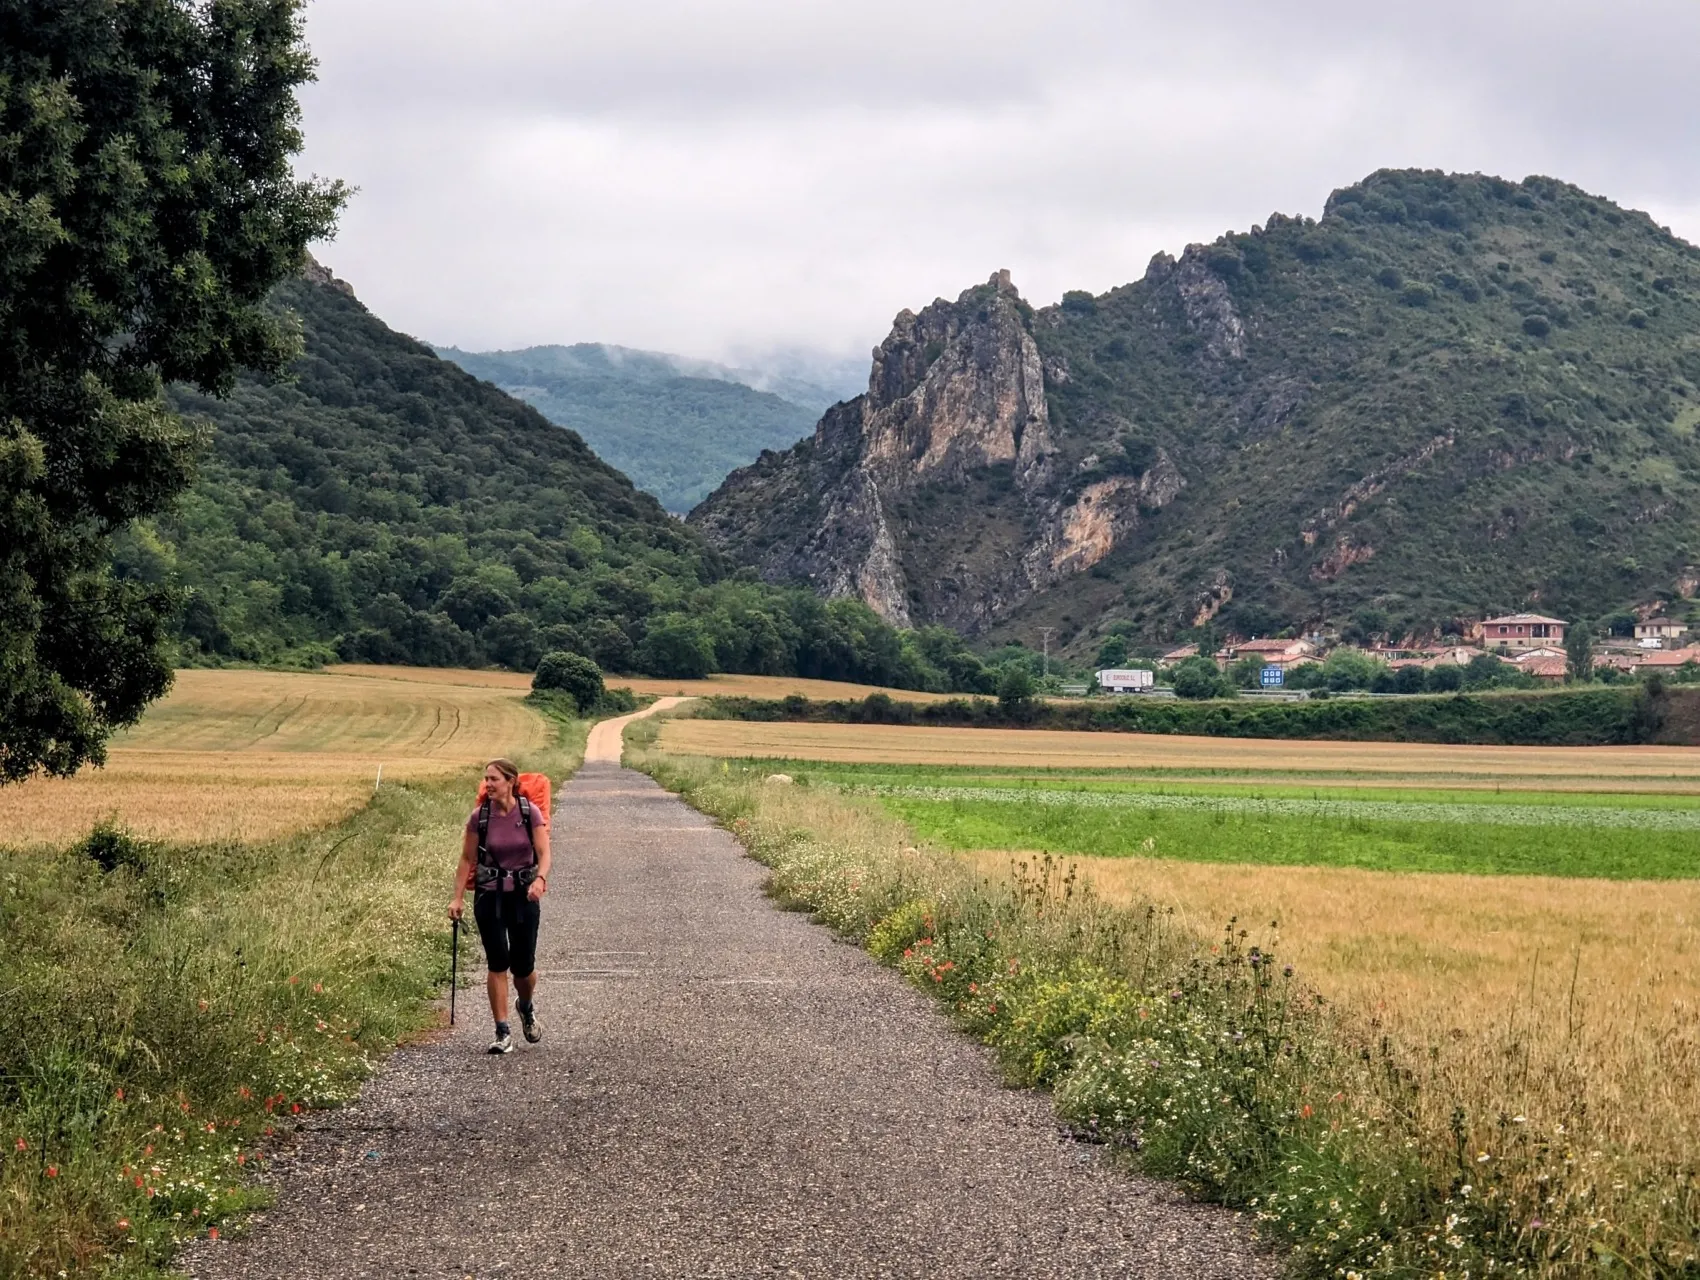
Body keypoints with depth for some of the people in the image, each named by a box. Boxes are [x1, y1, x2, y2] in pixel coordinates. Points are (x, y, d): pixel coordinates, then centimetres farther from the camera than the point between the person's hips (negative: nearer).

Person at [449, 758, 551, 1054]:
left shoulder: (530, 813, -7)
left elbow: (544, 853, -9)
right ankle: (503, 1032, 1)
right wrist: (458, 898, -2)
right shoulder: (479, 817, -4)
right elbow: (467, 859, 3)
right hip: (489, 896, 0)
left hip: (524, 894, 0)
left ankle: (526, 1006, 36)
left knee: (523, 965, 2)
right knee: (497, 963, -5)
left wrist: (540, 879, -29)